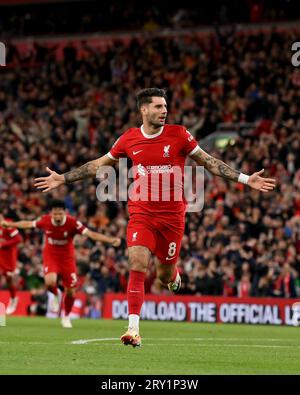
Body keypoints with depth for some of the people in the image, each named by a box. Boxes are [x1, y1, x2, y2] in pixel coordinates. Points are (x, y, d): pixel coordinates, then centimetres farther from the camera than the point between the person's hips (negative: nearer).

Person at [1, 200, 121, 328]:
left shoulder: (72, 223, -24)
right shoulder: (45, 220, -17)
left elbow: (90, 234, -30)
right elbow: (28, 224, 2)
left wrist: (111, 240, -42)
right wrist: (10, 225, 15)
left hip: (67, 257, 0)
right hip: (50, 256, 0)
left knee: (71, 291, 0)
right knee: (50, 282, -28)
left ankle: (66, 316, 30)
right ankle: (56, 295, 11)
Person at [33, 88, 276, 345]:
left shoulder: (179, 135, -5)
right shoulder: (129, 139, 0)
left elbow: (208, 161, 2)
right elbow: (99, 165, 13)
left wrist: (246, 179, -3)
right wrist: (62, 179, 13)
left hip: (172, 214, 0)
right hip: (141, 212, 0)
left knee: (165, 276, 6)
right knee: (138, 264, -17)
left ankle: (173, 274, 46)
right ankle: (134, 328, -15)